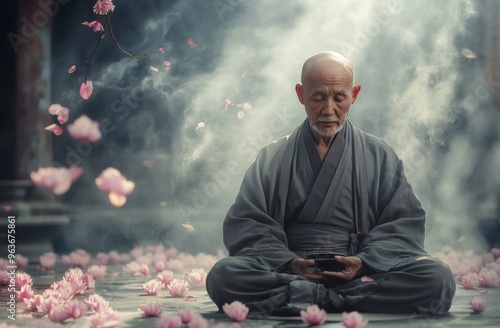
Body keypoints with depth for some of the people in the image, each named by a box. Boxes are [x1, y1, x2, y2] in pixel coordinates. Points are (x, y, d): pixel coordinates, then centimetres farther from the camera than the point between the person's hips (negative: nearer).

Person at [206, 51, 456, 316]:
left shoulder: (380, 156, 13)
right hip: (286, 272, 0)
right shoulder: (272, 158, 13)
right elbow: (245, 225, 5)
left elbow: (404, 224, 7)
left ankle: (308, 297, -24)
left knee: (436, 279, -28)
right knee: (223, 276, -31)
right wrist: (287, 263, -14)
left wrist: (365, 262, -13)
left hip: (362, 273, 1)